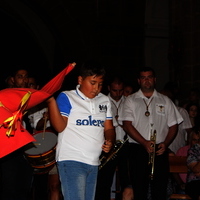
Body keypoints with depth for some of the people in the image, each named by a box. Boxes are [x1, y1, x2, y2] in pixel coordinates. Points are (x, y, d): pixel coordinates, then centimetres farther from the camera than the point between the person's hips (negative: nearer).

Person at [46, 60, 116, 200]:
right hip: (71, 161, -6)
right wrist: (51, 100, -22)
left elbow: (109, 128, 19)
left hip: (94, 162, 6)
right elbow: (60, 127, -12)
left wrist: (110, 141, -2)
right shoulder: (67, 97, -3)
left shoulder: (104, 101, 15)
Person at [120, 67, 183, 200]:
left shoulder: (165, 101, 14)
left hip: (160, 151, 1)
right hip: (138, 150, -1)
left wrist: (165, 144, -7)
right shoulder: (131, 100, 9)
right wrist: (144, 143, -14)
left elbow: (173, 126, 11)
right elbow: (127, 125, -2)